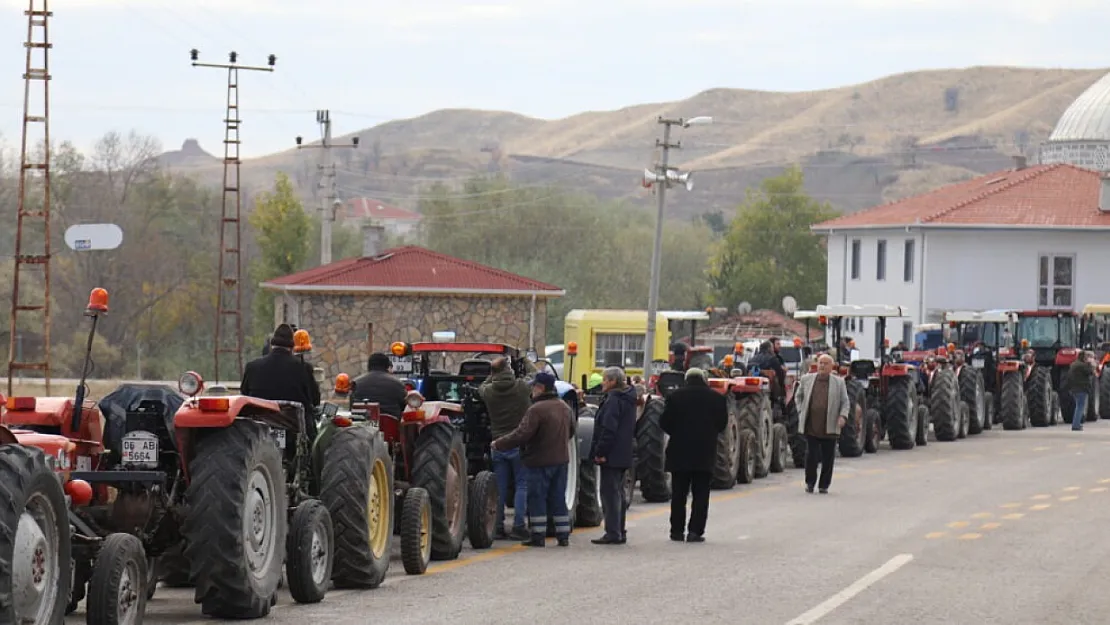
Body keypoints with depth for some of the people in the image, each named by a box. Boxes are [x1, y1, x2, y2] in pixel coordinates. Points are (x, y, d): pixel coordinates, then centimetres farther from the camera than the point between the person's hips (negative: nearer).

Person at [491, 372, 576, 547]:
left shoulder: (537, 409, -18)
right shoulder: (564, 407, 7)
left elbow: (521, 434, -22)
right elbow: (571, 431, 20)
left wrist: (498, 444, -14)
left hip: (540, 461, -7)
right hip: (561, 459, 7)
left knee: (536, 499, 1)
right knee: (558, 498, 13)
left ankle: (538, 536, 1)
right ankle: (563, 536, 13)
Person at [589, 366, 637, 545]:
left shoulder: (613, 400, -15)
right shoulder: (628, 400, 15)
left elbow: (608, 429, -22)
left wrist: (600, 452, -20)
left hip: (611, 456, -10)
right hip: (624, 455, 10)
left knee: (610, 492, -8)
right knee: (618, 492, 15)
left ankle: (613, 533, -10)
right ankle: (620, 532, 20)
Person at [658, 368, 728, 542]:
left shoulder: (676, 397, -5)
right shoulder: (717, 398, -2)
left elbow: (664, 423, -2)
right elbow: (722, 424, 5)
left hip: (680, 452, 0)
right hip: (705, 454, 0)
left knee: (679, 494, 9)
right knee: (700, 495, 3)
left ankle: (677, 530, 10)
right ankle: (695, 531, -4)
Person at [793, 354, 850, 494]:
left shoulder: (839, 382, 7)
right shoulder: (807, 379, 10)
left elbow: (845, 402, 7)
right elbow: (798, 396, 22)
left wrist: (843, 416, -9)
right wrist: (801, 411, 9)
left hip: (830, 428, 0)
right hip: (811, 427, 0)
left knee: (828, 458, 3)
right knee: (811, 455, -3)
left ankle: (824, 485, 13)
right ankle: (810, 483, 13)